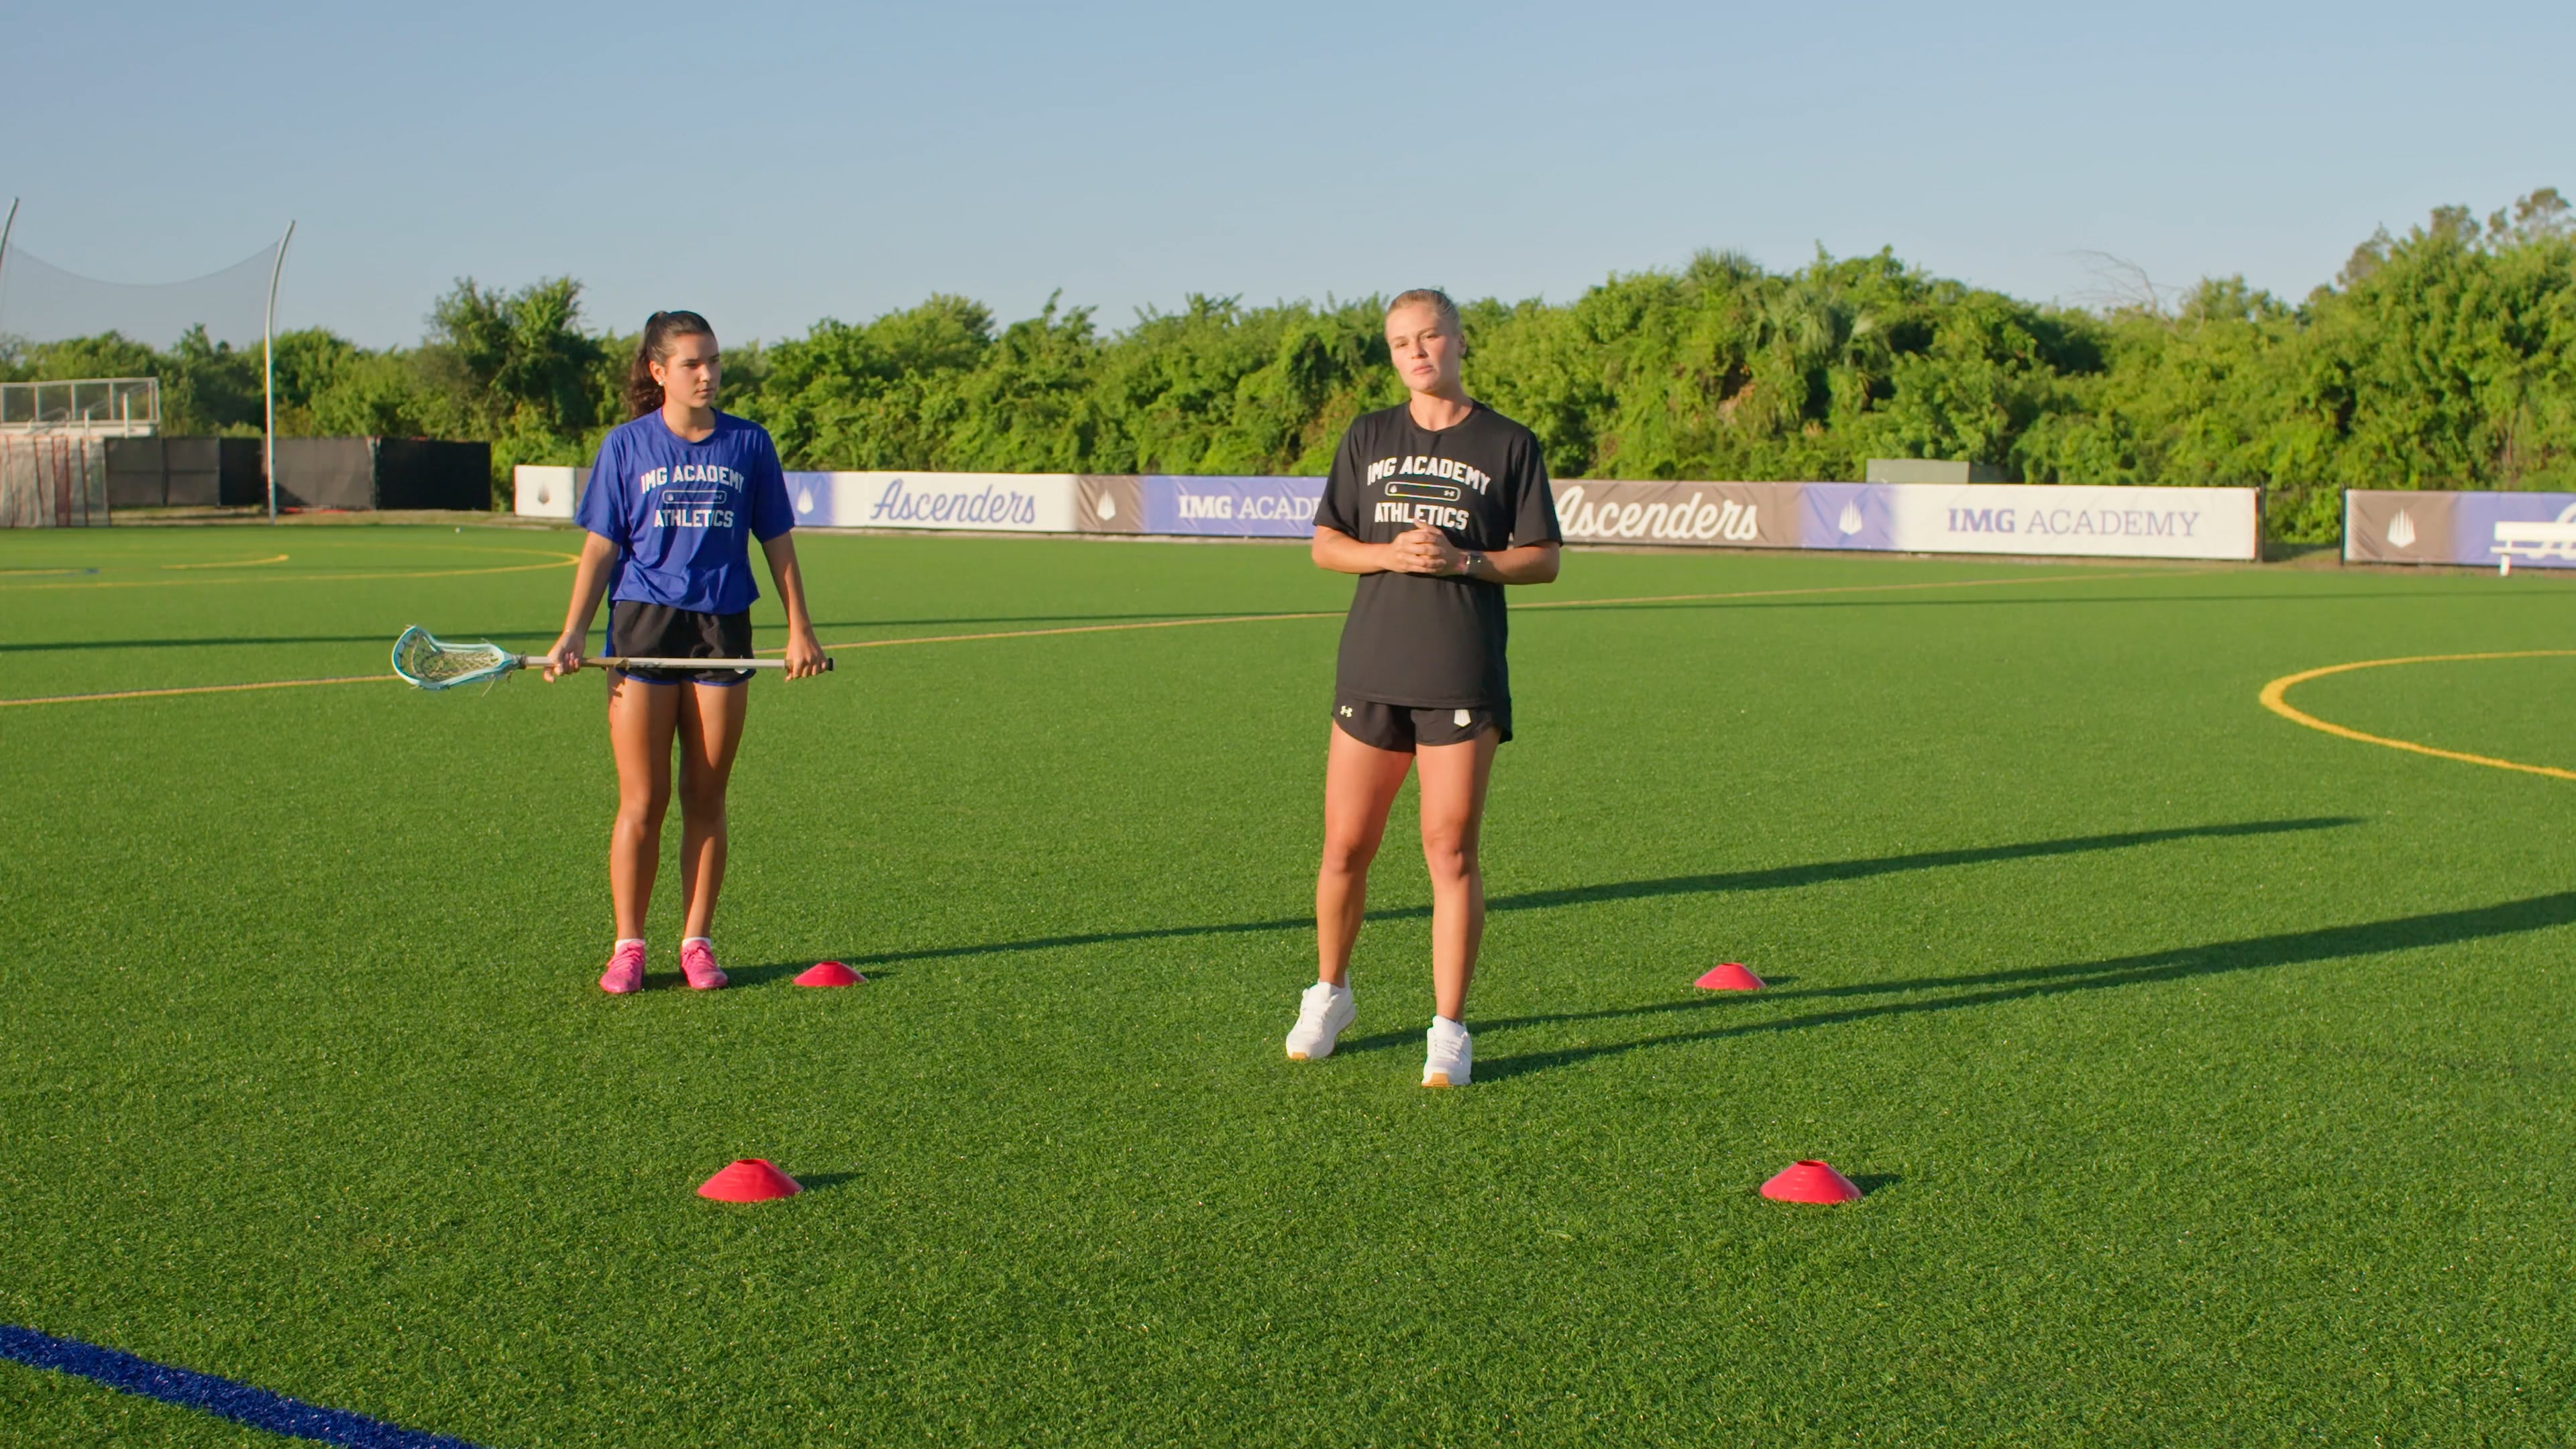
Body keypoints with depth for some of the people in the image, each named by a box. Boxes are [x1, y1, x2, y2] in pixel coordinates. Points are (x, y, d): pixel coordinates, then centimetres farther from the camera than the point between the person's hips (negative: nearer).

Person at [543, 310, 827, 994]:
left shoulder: (749, 444, 7)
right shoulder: (626, 445, 3)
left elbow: (777, 541, 11)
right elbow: (601, 548, 4)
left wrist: (800, 629, 7)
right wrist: (573, 633, -4)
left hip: (722, 629, 1)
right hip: (642, 627, -1)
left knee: (706, 800, 5)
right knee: (642, 803, -1)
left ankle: (697, 944, 14)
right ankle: (627, 947, 8)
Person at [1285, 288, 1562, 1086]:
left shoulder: (1509, 444, 4)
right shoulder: (1369, 438, 12)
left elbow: (1544, 560, 3)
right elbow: (1324, 543, 11)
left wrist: (1463, 560, -13)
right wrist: (1389, 553, -8)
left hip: (1463, 677, -2)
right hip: (1370, 669, 2)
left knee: (1451, 850, -3)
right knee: (1346, 847, 5)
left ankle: (1450, 1032, 6)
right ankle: (1328, 994, 27)